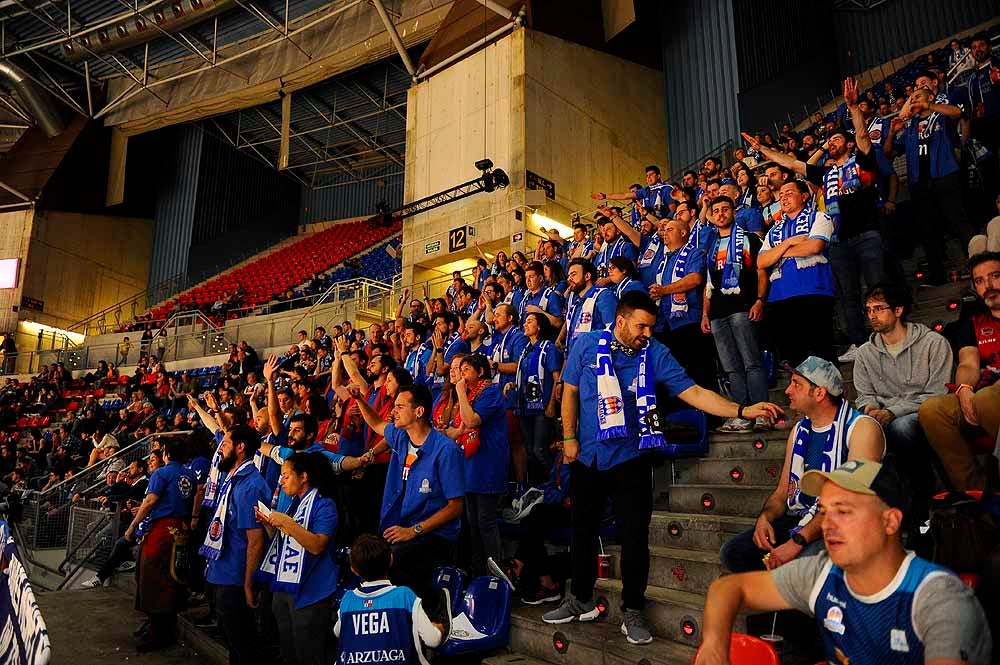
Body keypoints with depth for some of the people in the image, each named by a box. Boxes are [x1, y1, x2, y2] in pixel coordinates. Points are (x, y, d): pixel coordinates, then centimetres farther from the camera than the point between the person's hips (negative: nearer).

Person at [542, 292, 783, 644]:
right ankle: (581, 600, 33)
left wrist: (743, 410, -22)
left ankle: (633, 612, 21)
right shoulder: (587, 344, -5)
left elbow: (692, 392, -12)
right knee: (582, 529, 13)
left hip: (630, 460, -1)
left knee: (634, 536, 2)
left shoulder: (655, 353, -7)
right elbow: (570, 391, 2)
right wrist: (569, 437, -1)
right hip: (587, 457, 1)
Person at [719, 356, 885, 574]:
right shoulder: (799, 431, 16)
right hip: (799, 520, 7)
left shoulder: (862, 428, -9)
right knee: (732, 552, -13)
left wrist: (798, 541, -25)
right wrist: (764, 517, -6)